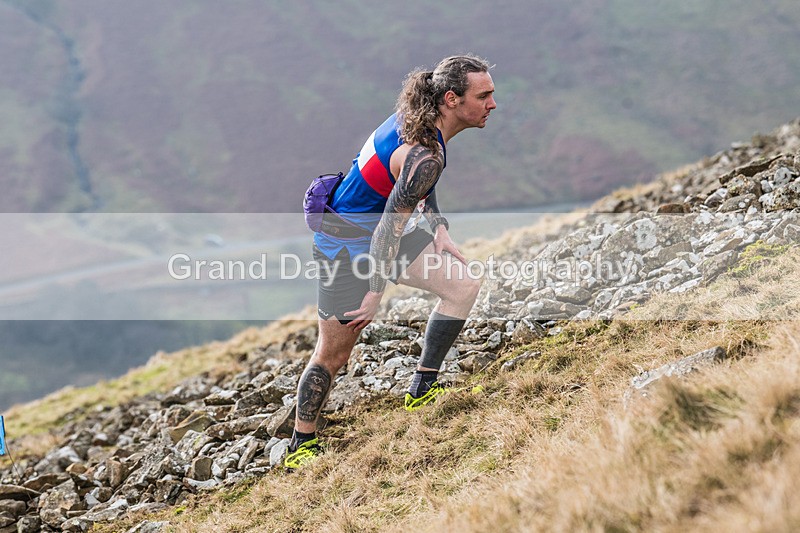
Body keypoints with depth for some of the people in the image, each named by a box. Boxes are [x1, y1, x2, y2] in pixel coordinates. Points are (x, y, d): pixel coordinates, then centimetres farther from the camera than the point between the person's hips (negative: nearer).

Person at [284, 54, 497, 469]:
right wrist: (375, 295, -23)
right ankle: (301, 444, 15)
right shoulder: (426, 155, -31)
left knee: (463, 286, 2)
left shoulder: (419, 115, -4)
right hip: (349, 244, -9)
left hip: (385, 228, 9)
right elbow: (390, 226, -29)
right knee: (333, 355, -1)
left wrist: (438, 228, 8)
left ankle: (422, 389, 11)